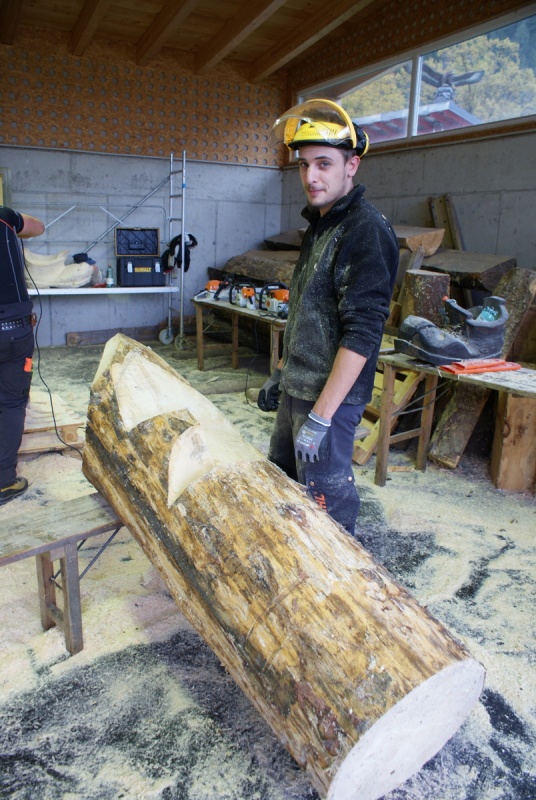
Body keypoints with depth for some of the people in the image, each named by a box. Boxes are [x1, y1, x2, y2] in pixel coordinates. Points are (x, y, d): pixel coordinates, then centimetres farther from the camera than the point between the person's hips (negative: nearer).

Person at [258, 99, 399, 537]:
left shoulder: (367, 231, -18)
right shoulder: (319, 225, 11)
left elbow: (361, 334, -24)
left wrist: (320, 417, -25)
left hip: (332, 396, -10)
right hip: (296, 388, 10)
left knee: (326, 500, 3)